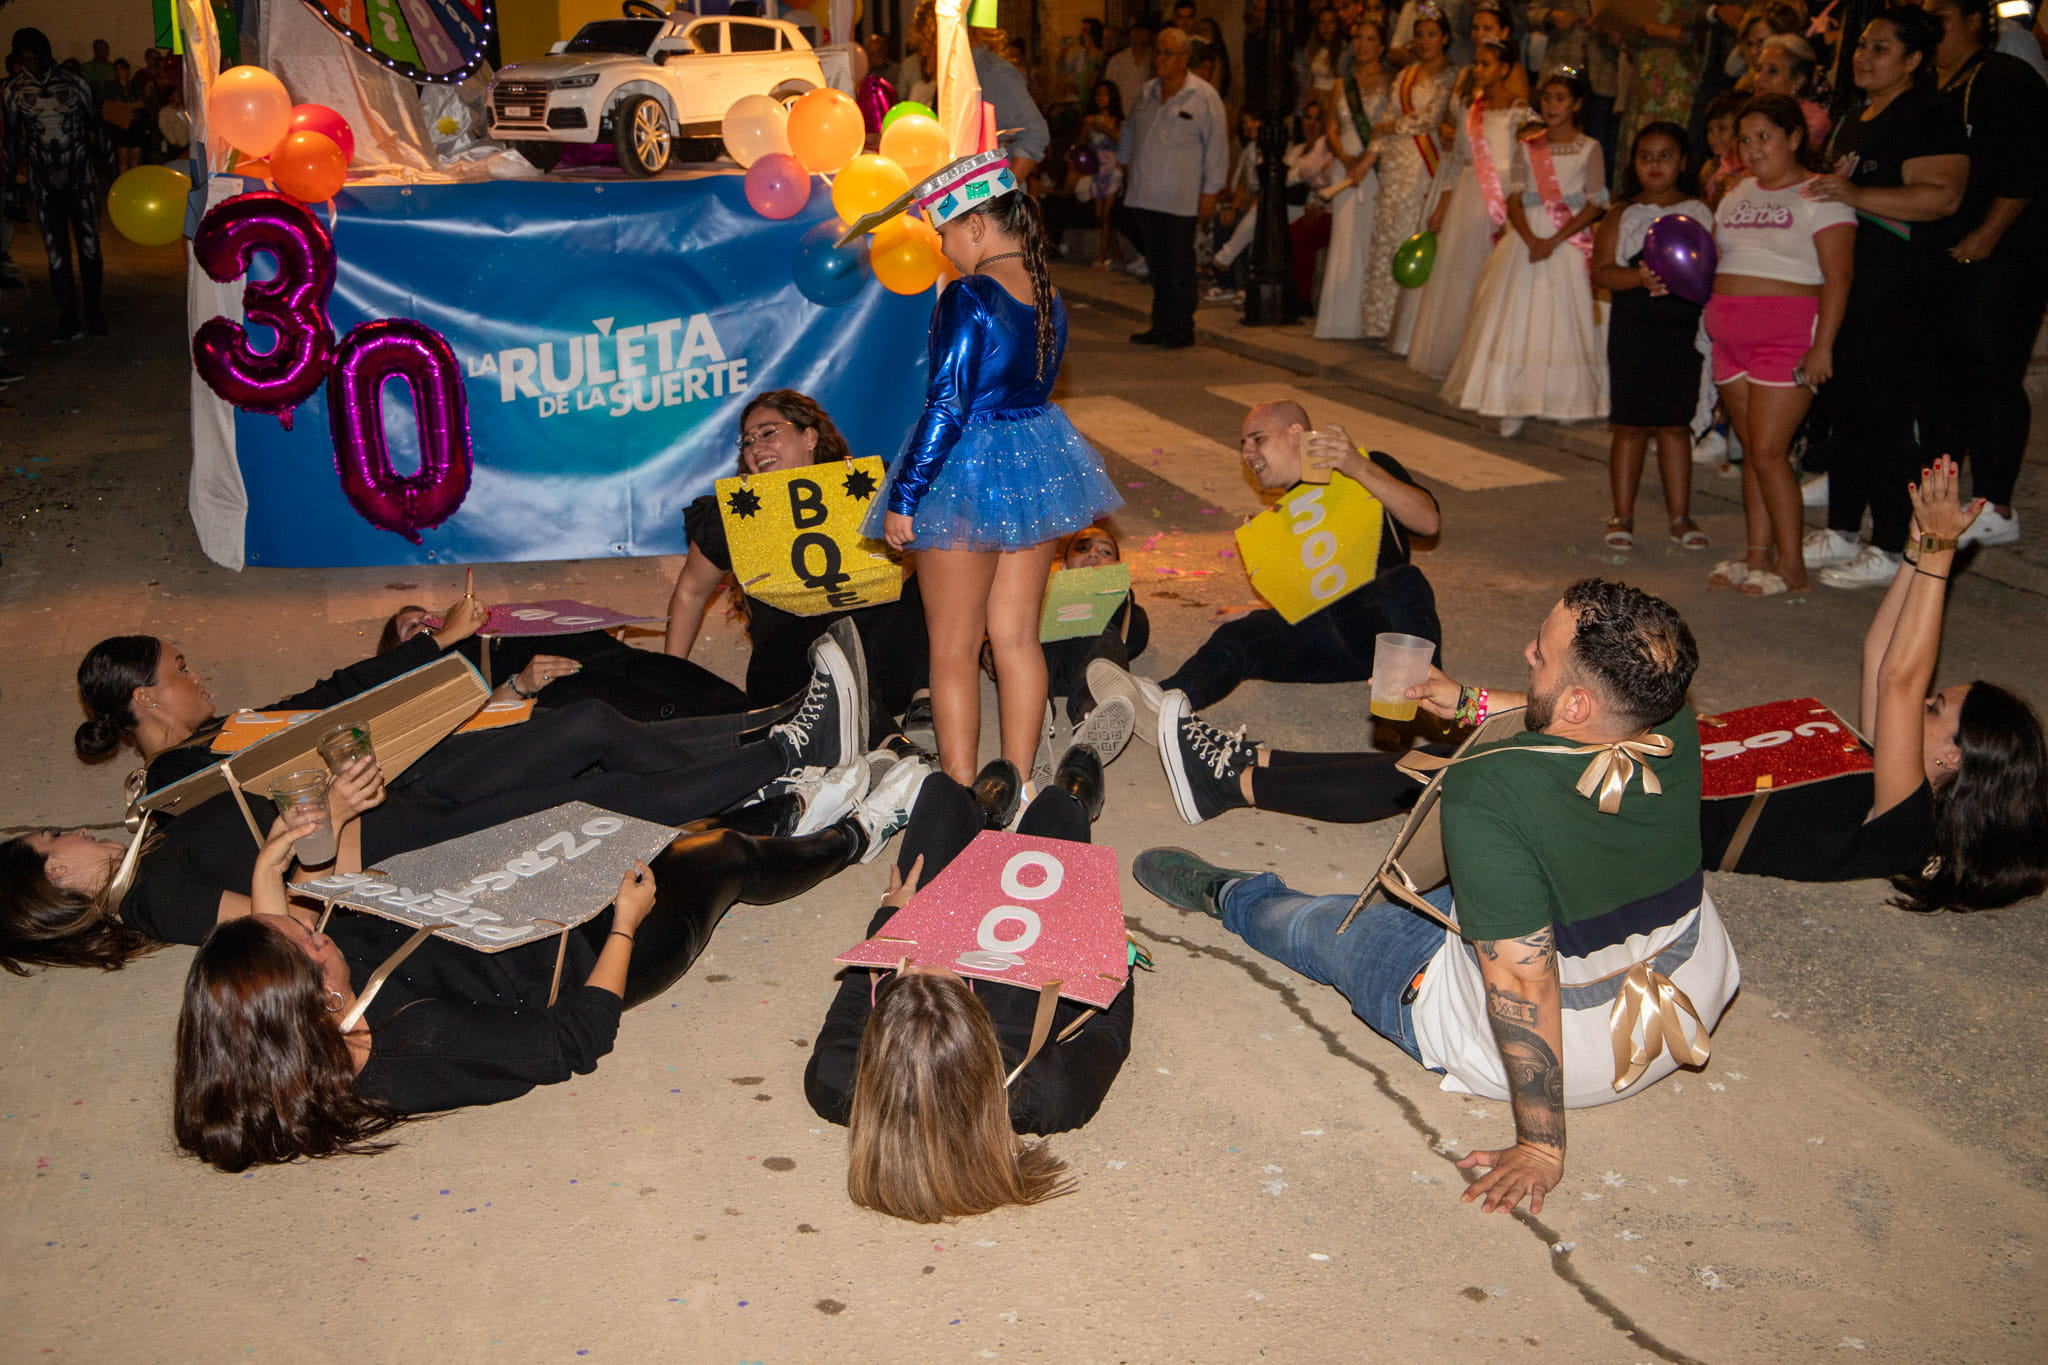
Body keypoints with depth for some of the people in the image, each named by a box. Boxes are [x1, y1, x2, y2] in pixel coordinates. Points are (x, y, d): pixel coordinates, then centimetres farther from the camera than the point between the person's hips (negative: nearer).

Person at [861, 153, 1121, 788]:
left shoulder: (968, 297, -20)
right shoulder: (1049, 296, 3)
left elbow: (947, 407, -21)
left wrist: (904, 498, -15)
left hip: (970, 472, -7)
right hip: (1039, 466, 7)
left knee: (953, 647, 6)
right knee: (1017, 636, 14)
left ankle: (959, 790, 12)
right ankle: (1018, 783, 21)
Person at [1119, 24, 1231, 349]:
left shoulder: (1204, 96, -6)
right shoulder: (1148, 91, 12)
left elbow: (1217, 147, -6)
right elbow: (1131, 130, 28)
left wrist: (1210, 192, -9)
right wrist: (1127, 164, 26)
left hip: (1180, 199, -5)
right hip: (1144, 195, 6)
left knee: (1179, 267, -2)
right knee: (1156, 265, 10)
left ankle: (1181, 329, 7)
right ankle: (1161, 326, 17)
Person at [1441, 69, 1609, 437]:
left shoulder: (1589, 148, 1)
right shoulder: (1527, 147, 8)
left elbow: (1595, 205, -4)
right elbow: (1514, 200, 3)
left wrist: (1554, 241, -15)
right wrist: (1530, 239, -15)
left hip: (1568, 242, -2)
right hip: (1527, 238, 2)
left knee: (1563, 321, -2)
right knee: (1516, 319, -3)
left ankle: (1564, 401, 7)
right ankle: (1514, 406, -2)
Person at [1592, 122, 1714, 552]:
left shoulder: (1701, 213, 7)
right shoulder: (1623, 216, 5)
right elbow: (1600, 272, -3)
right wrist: (1639, 278, -20)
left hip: (1685, 329, 1)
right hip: (1633, 328, 0)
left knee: (1675, 424, 7)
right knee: (1630, 425, 3)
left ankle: (1680, 516, 15)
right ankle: (1622, 516, 12)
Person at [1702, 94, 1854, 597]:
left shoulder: (1819, 196, -6)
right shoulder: (1738, 195, 16)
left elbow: (1837, 278, -12)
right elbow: (1718, 262, 24)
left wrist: (1822, 347, -19)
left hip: (1790, 335, -7)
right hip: (1733, 338, 7)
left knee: (1768, 451, -10)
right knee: (1751, 449, 9)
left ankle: (1791, 563, -1)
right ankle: (1757, 554, 16)